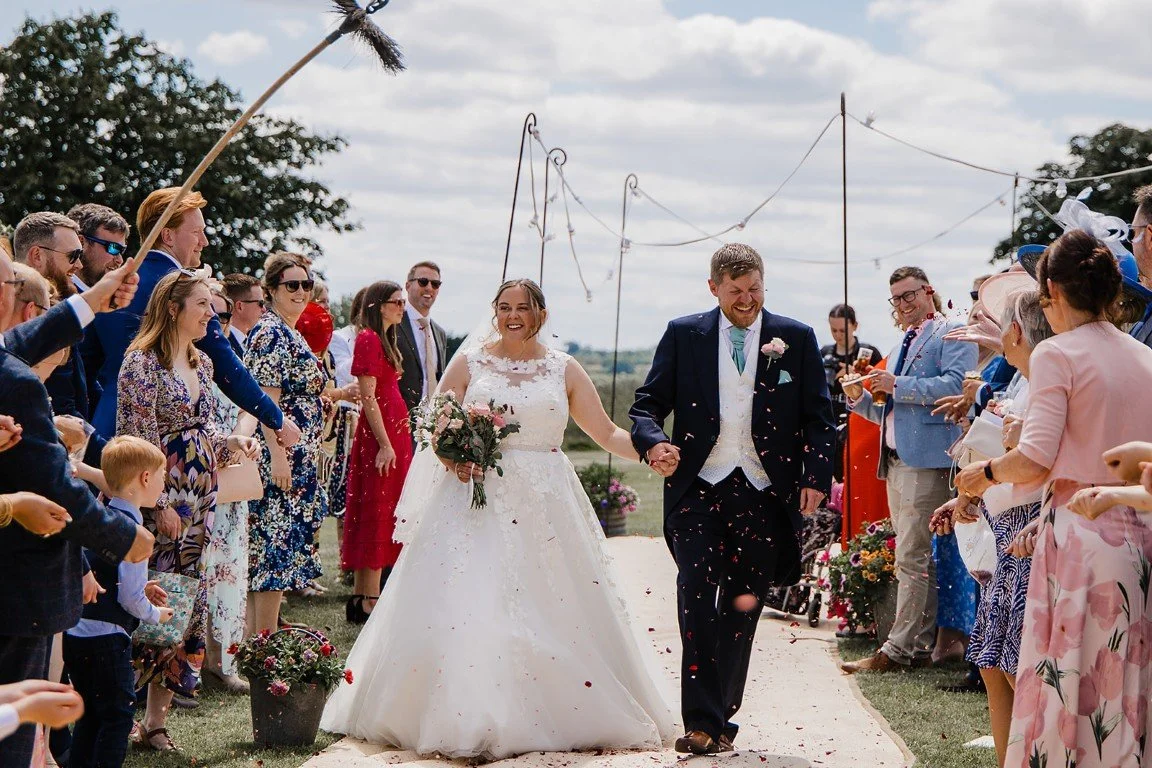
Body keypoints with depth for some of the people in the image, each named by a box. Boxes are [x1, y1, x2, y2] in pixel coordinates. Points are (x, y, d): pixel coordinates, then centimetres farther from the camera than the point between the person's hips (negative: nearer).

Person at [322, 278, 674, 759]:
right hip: (475, 495, -1)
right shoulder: (470, 363, 7)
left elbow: (607, 433, 7)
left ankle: (556, 717, 8)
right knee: (463, 609, -9)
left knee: (556, 608, -3)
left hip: (544, 505, 1)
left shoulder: (564, 370, 9)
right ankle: (464, 720, -5)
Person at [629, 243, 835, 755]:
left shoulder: (796, 339, 8)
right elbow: (646, 405, 6)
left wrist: (817, 477, -6)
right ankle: (701, 722, -13)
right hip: (699, 487, -1)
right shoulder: (683, 335, 8)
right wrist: (653, 442, -15)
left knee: (743, 607, 6)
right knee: (696, 596, -14)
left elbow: (819, 418, 8)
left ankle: (721, 717, 18)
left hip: (765, 493, 1)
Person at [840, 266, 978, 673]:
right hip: (896, 460, 10)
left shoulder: (950, 332, -2)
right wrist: (861, 398, 9)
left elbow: (956, 384, -19)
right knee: (912, 558, 10)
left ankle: (899, 649, -11)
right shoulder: (902, 345, 26)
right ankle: (920, 646, 14)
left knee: (912, 558, -11)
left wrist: (898, 387, -16)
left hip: (927, 460, -10)